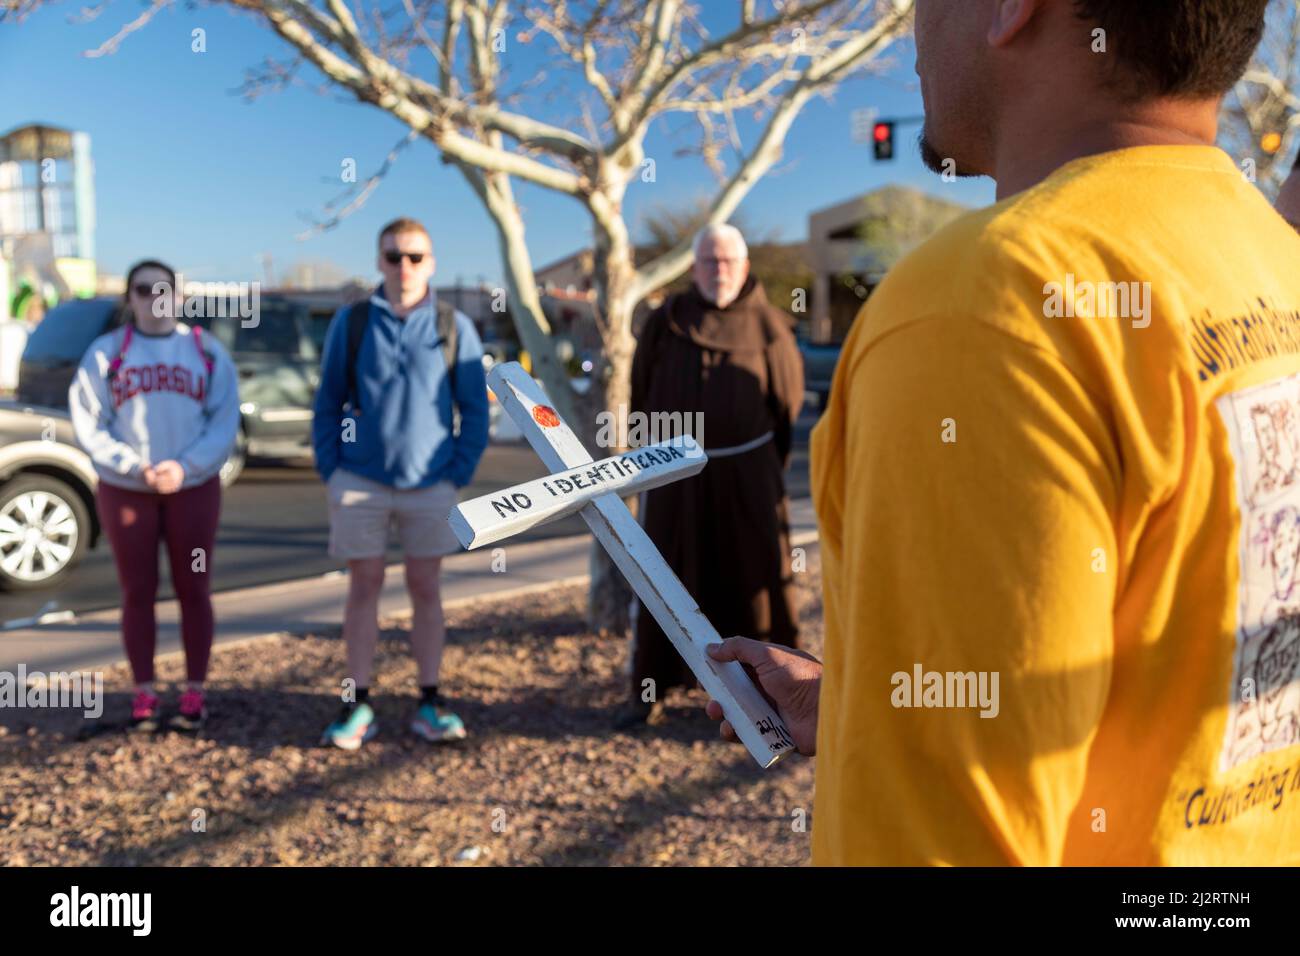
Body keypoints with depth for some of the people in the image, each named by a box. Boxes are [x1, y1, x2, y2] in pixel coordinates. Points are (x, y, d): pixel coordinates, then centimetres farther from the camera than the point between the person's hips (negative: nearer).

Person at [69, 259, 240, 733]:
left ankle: (194, 693, 14)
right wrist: (135, 468, -16)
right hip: (125, 490, 0)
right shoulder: (106, 351, 2)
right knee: (138, 593, 7)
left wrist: (185, 467, -17)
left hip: (194, 487, 0)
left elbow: (225, 422, -2)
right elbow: (88, 424, -3)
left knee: (193, 591, 5)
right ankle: (144, 695, 16)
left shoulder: (207, 350, 3)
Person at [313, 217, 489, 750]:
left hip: (430, 485, 0)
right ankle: (358, 705, 14)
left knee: (426, 590, 7)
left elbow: (475, 410, 3)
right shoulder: (351, 323, 2)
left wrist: (460, 473, -5)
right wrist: (330, 471, -2)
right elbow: (328, 403, 5)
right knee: (363, 589, 6)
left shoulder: (455, 327, 0)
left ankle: (429, 704, 16)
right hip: (360, 482, 0)